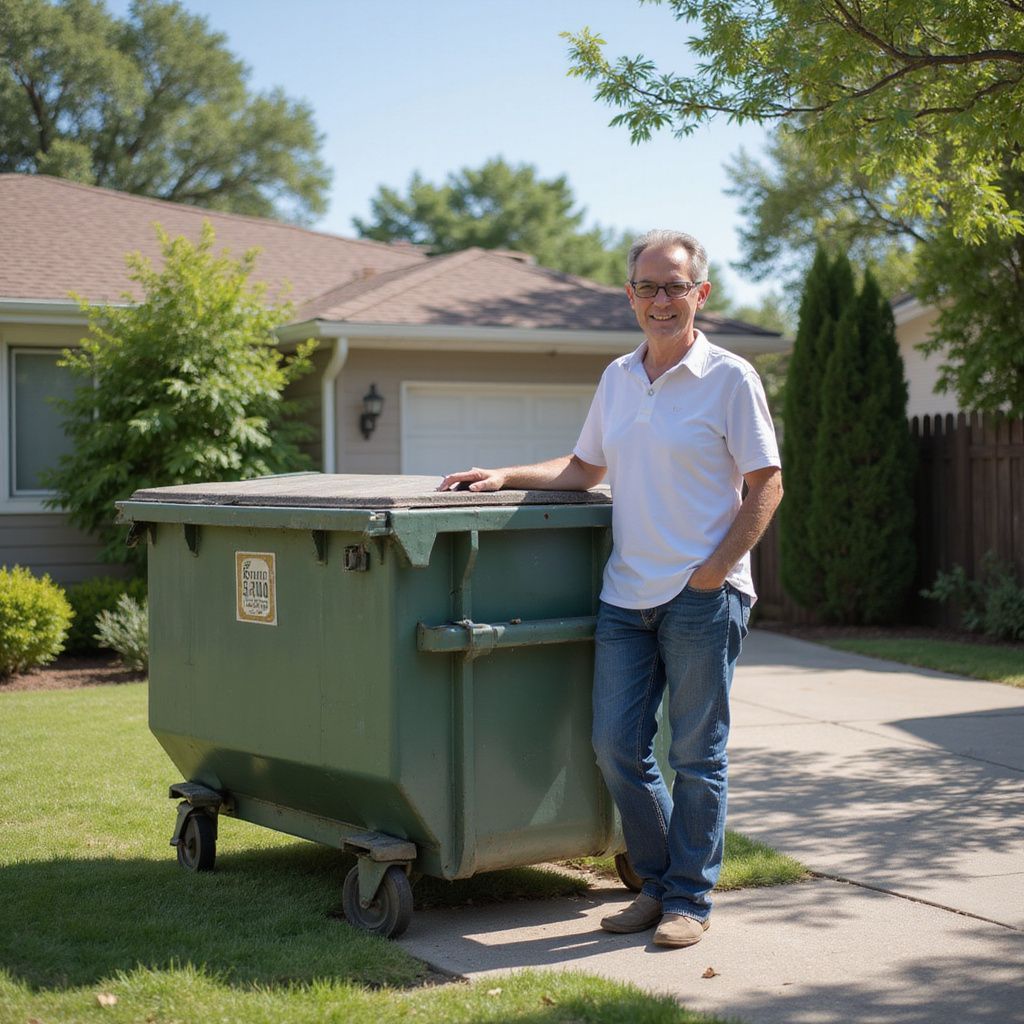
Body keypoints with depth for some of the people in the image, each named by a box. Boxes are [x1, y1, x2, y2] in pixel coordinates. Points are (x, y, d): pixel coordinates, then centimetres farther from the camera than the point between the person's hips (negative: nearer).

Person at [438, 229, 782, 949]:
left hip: (702, 597, -6)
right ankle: (660, 883, 22)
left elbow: (766, 485, -6)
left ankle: (691, 899, 13)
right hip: (626, 594, 6)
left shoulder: (730, 378, -5)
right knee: (617, 745, 5)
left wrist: (715, 569, -13)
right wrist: (505, 478, 10)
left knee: (697, 754, 1)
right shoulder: (618, 378, 13)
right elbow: (585, 469, 22)